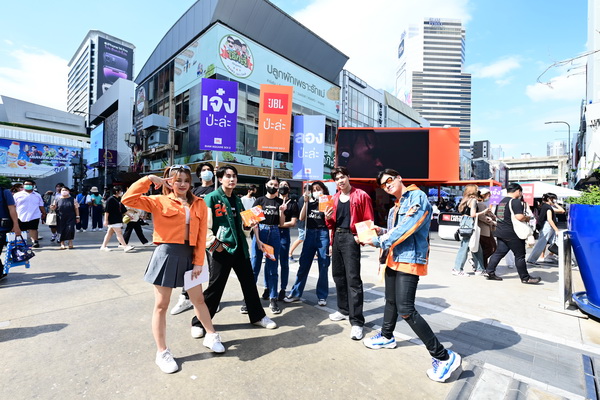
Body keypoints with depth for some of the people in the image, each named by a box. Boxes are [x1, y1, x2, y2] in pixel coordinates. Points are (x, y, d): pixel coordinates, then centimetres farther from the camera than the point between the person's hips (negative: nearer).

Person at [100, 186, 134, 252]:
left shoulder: (118, 200, 14)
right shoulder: (110, 199, -12)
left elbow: (123, 210, 21)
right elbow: (107, 211, -15)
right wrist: (106, 220, -17)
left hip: (118, 220, 9)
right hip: (113, 220, -9)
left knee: (110, 233, 15)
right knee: (119, 233, -10)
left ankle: (103, 246, 24)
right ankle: (125, 247, -11)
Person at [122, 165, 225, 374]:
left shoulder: (199, 204, 3)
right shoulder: (159, 201, -1)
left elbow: (201, 235, 1)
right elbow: (129, 199, -13)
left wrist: (199, 261, -3)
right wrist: (149, 179, -14)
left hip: (189, 255, 3)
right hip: (167, 254, -2)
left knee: (199, 299, 16)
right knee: (161, 305, 9)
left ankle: (211, 336, 37)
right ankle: (162, 352, 28)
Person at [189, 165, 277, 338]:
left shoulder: (237, 200, 14)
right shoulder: (211, 198, -7)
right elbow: (204, 225, -13)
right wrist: (215, 244, -18)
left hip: (240, 248, 6)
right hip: (222, 250, -6)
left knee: (249, 282, 14)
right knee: (215, 287, 4)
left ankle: (257, 315, 31)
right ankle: (198, 323, 25)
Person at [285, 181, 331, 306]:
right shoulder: (310, 203, 11)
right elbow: (301, 218, 0)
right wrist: (306, 202, -5)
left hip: (323, 234, -3)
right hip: (310, 234, 3)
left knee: (323, 266, 4)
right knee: (303, 265, 7)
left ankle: (322, 296, 16)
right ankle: (296, 293, 17)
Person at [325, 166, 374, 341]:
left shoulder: (361, 196, -5)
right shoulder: (334, 198, 12)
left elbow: (369, 220, -6)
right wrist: (328, 218, -5)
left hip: (351, 238, -7)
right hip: (337, 238, 7)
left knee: (353, 279, -8)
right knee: (338, 276, 14)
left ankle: (357, 321, 0)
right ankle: (344, 310, 31)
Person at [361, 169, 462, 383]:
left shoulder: (417, 196, -12)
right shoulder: (395, 207, 15)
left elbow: (407, 228, -21)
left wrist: (379, 241, -14)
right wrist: (382, 232, 1)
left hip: (410, 259, -9)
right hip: (394, 258, 9)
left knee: (406, 309, -11)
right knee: (391, 300, 21)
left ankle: (443, 356, 3)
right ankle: (387, 336, 41)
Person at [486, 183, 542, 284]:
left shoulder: (501, 201, 14)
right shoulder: (515, 201, -13)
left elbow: (497, 215, 24)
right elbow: (519, 217, -23)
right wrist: (527, 218, -3)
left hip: (500, 231, 8)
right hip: (512, 234, -8)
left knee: (499, 253, 10)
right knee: (520, 256, 3)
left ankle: (490, 272, 10)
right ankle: (525, 278, 13)